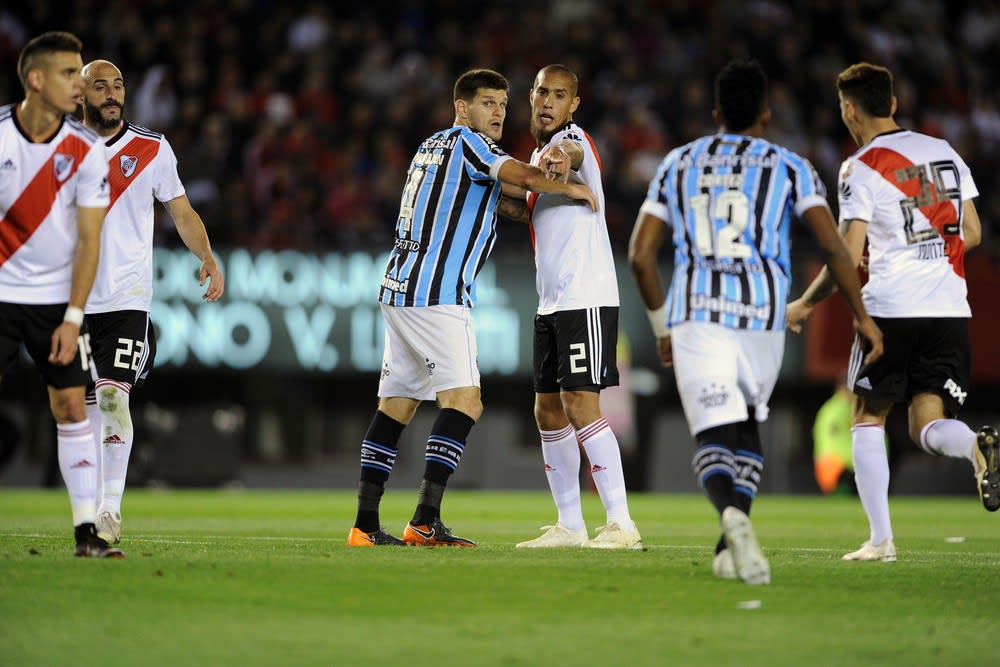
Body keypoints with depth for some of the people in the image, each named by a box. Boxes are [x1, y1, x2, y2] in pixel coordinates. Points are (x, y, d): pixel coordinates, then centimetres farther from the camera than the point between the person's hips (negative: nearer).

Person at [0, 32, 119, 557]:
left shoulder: (85, 151, -6)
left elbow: (89, 239, -4)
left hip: (57, 297, 1)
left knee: (71, 406, -3)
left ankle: (86, 531, 0)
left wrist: (72, 318, -10)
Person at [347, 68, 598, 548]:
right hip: (436, 293, -10)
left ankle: (365, 525, 10)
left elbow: (501, 197, 24)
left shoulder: (433, 146, 23)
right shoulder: (466, 142, -5)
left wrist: (540, 175, 6)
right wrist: (571, 188, -1)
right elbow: (525, 176, -18)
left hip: (399, 288, 10)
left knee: (395, 408, 10)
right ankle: (425, 521, -23)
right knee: (464, 402, -14)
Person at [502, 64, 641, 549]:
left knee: (580, 406, -15)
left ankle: (621, 524, -16)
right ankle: (569, 525, 16)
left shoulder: (573, 138, -8)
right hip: (551, 303, 9)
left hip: (586, 299, -9)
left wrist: (558, 156, -57)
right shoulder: (540, 152, 19)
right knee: (548, 412, 10)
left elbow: (572, 152, -35)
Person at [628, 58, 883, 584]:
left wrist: (662, 327, 22)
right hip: (762, 318, 0)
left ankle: (731, 515, -39)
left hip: (695, 315, 0)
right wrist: (862, 318, 6)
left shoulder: (678, 164, 15)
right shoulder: (789, 168, 8)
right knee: (746, 426, 23)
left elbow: (640, 255, 11)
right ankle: (730, 549, 14)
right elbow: (832, 246, -3)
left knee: (714, 437, -6)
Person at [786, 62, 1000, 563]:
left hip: (890, 307, -4)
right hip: (950, 309, 4)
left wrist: (805, 304, 3)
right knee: (928, 424, 7)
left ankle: (880, 538, 3)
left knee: (868, 420, 11)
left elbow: (849, 256, -10)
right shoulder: (945, 152, 12)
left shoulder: (861, 168, -6)